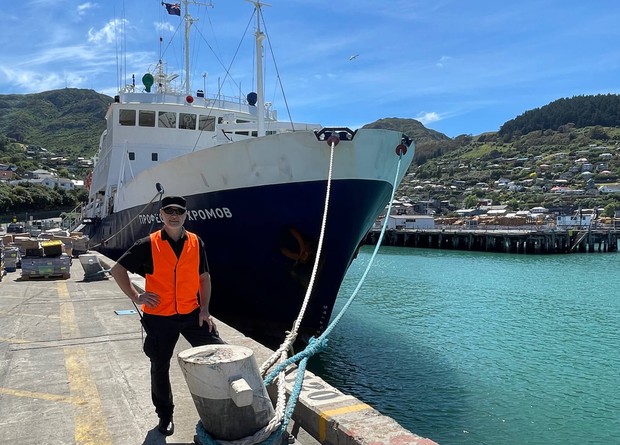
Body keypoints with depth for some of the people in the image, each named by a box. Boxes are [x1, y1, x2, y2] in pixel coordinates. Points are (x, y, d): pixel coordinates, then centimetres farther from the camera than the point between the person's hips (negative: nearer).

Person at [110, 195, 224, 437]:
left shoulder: (196, 243, 0)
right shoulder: (149, 244, -8)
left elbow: (204, 278, 8)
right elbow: (117, 269, -1)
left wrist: (205, 309, 1)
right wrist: (135, 296, -7)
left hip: (192, 314, 2)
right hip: (159, 317, -2)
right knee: (160, 368, 11)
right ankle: (165, 415, 33)